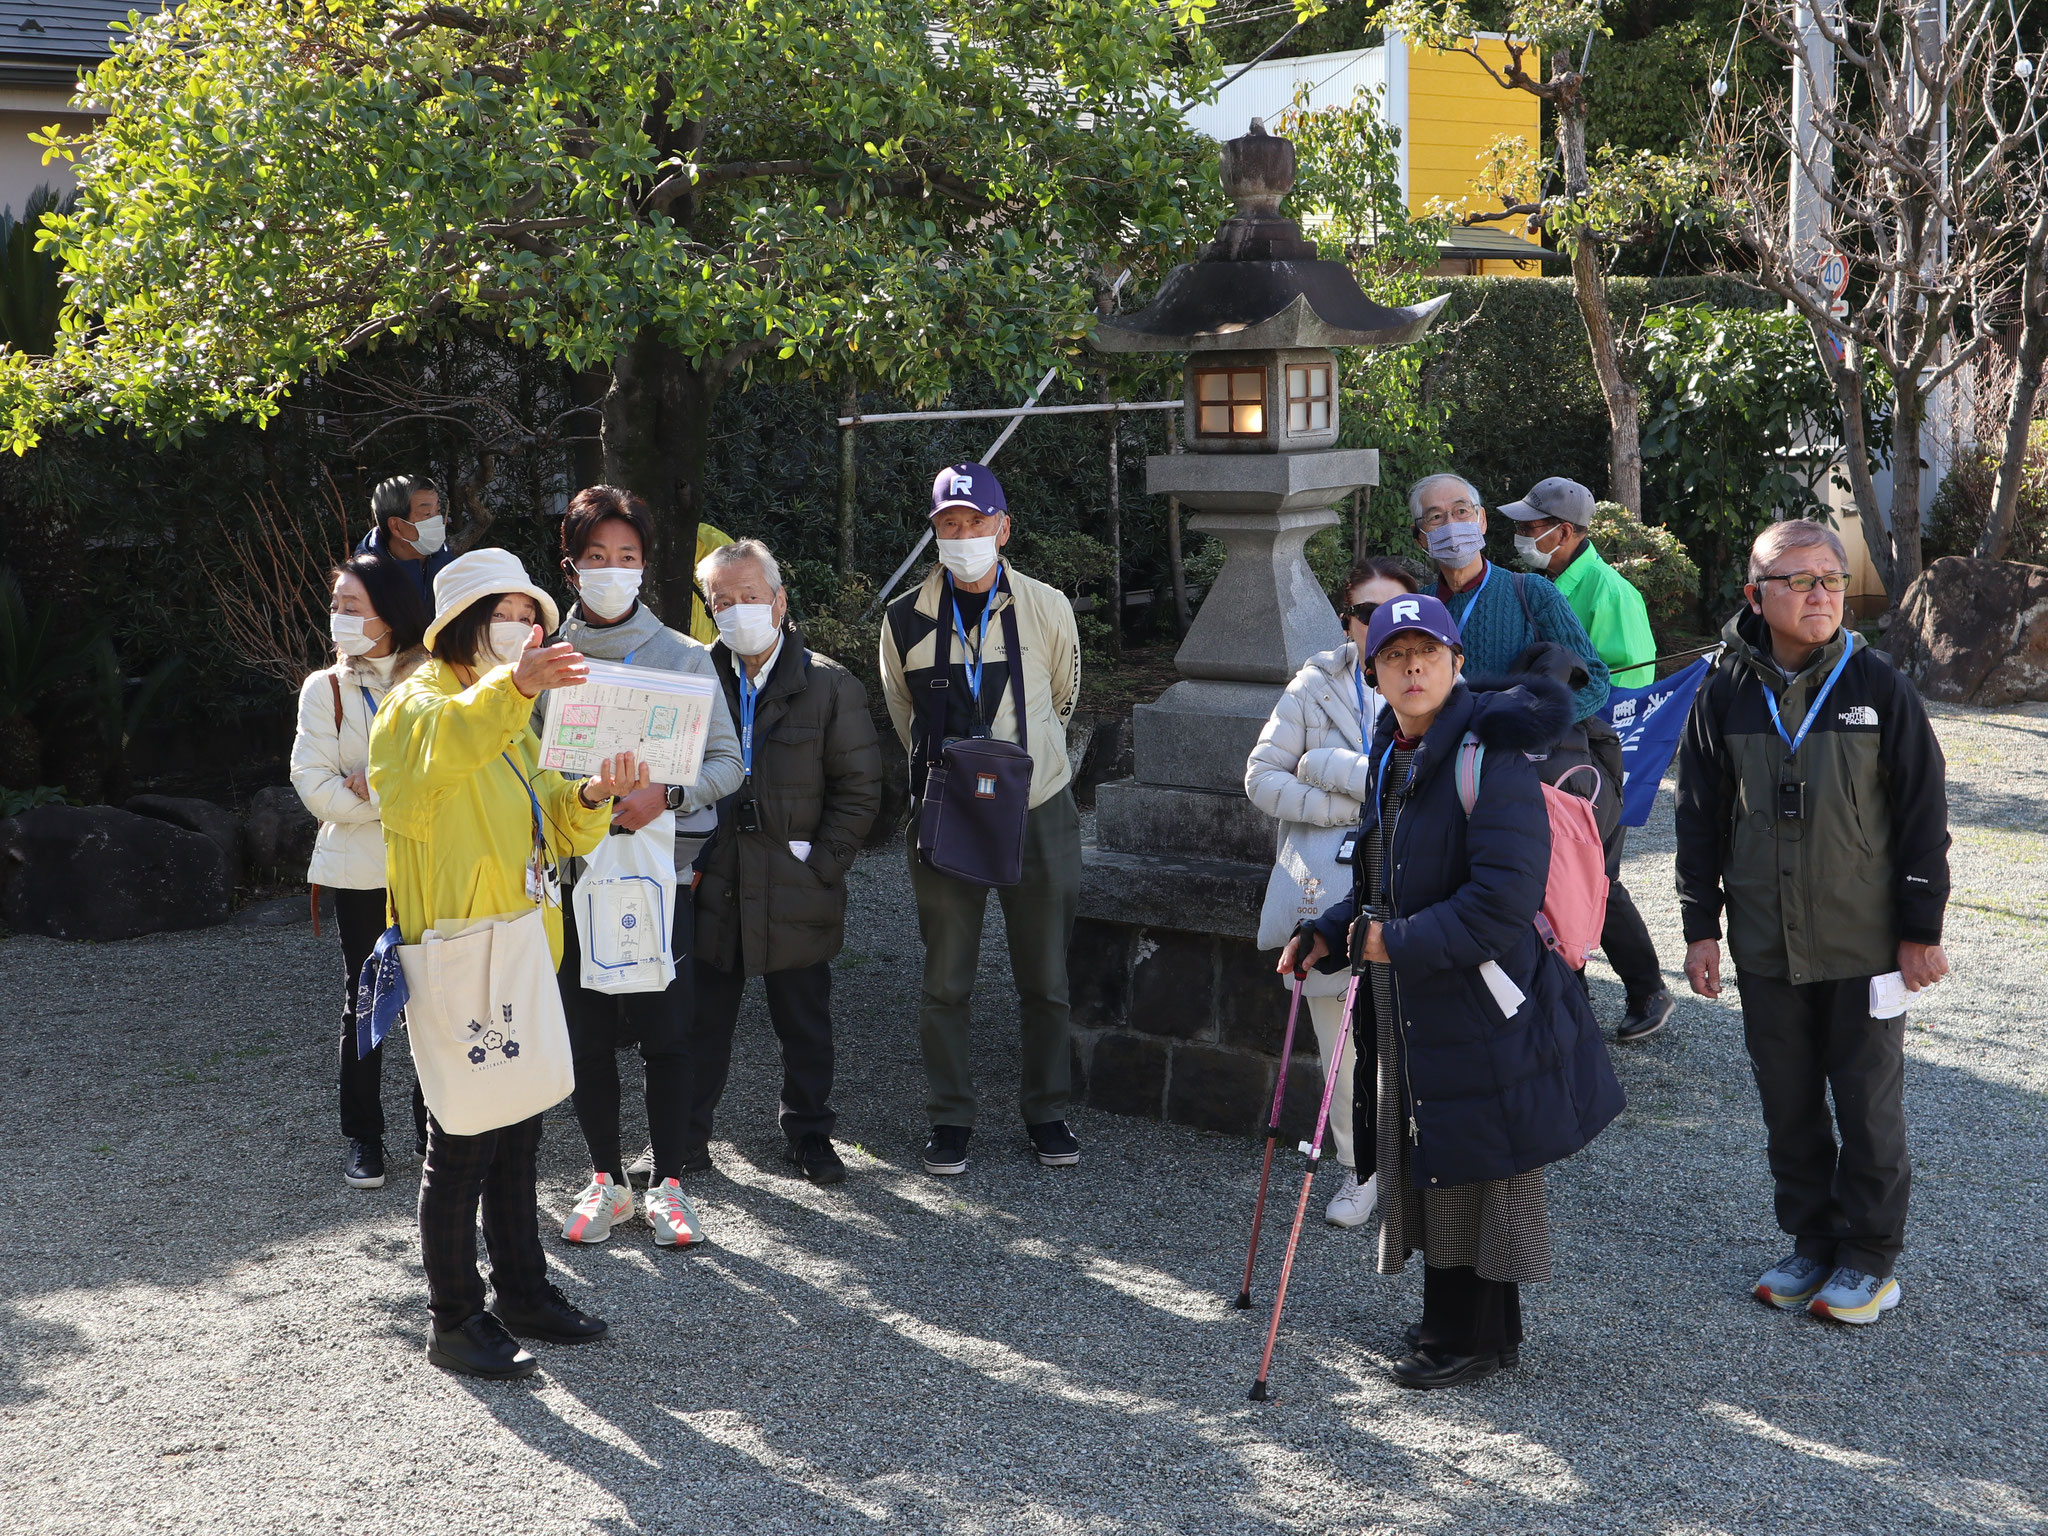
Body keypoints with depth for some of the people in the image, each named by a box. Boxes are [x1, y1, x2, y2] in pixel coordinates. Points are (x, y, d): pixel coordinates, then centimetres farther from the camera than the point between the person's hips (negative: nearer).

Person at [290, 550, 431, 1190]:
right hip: (360, 869, 0)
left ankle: (433, 1126, 20)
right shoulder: (325, 688, 0)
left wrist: (369, 785, -15)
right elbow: (314, 784, -9)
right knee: (363, 999, 7)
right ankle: (363, 1137, 16)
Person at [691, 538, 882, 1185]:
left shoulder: (831, 686, -4)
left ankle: (809, 1134, 26)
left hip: (795, 892, -2)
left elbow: (859, 790, -2)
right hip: (712, 889, 2)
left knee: (805, 1028, 10)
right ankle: (685, 1137, 23)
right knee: (702, 1022, 9)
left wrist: (818, 863, -8)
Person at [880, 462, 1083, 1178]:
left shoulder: (1047, 608, -2)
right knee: (945, 980, 3)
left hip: (1038, 813, 0)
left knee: (1045, 978, 7)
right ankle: (949, 1119, 16)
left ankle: (1046, 1112, 21)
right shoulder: (906, 619, -2)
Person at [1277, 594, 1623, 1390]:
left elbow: (1503, 901, -27)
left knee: (1473, 1167, 3)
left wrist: (1398, 943, -20)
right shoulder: (1393, 757, 9)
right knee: (1429, 1165, 17)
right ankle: (1452, 1320, 33)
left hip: (1481, 1007, -9)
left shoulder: (1491, 758, -19)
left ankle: (1470, 1337, 17)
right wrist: (1328, 937, 8)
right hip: (1414, 1006, 9)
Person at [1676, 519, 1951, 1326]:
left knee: (1869, 1106, 6)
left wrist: (1922, 929, -5)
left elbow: (1922, 811, -3)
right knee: (1788, 1106, 12)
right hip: (1765, 948, 3)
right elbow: (1700, 817, 6)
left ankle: (1870, 1258, 20)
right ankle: (1812, 1242, 27)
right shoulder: (1725, 694, -1)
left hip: (1863, 946, -2)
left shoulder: (1876, 686, -7)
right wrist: (1700, 927, 4)